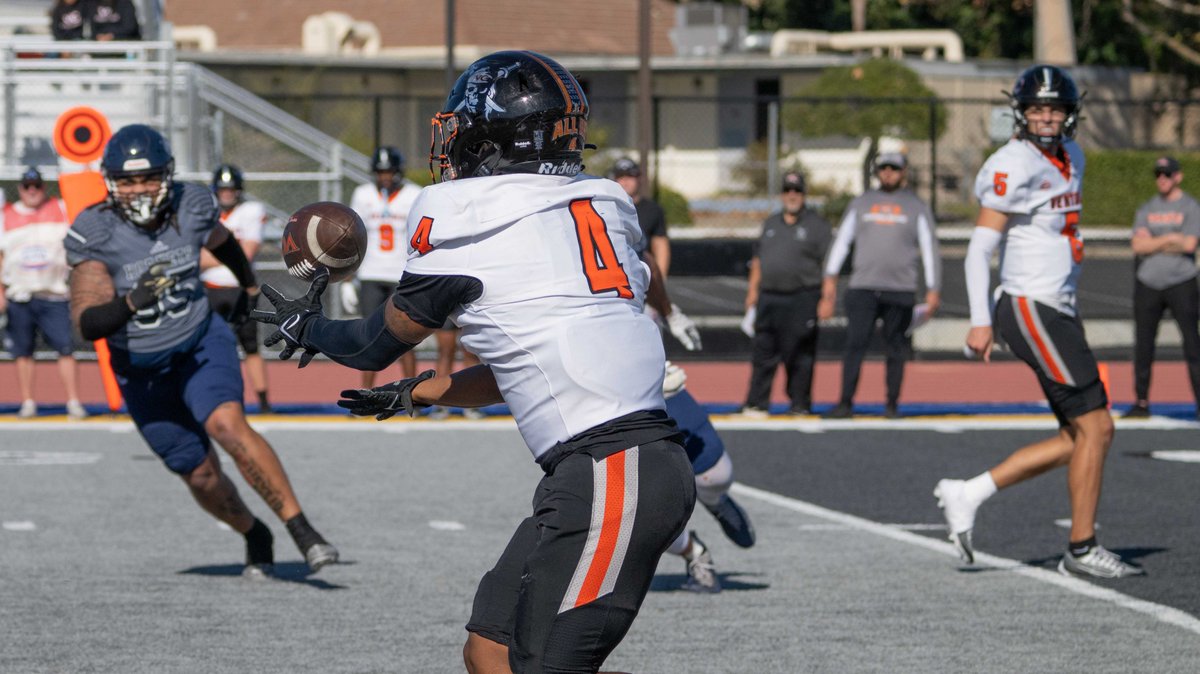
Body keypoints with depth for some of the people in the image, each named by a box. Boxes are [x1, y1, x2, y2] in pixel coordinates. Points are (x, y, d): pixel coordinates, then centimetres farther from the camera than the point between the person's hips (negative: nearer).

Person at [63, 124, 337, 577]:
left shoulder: (191, 209, -12)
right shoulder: (94, 235, -20)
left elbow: (222, 242, 14)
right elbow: (87, 323, -28)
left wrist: (249, 285, 31)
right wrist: (131, 302, -47)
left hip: (201, 345, 0)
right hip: (140, 369, 0)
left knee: (228, 426, -28)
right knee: (200, 476, 7)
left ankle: (301, 530, -25)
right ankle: (254, 535, 36)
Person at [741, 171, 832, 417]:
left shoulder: (817, 225, 2)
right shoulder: (770, 224, 19)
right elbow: (758, 258, 23)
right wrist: (753, 290, 13)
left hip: (802, 300, -5)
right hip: (769, 298, 5)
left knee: (800, 355, -2)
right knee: (763, 352, 3)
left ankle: (800, 404, 5)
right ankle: (756, 404, 6)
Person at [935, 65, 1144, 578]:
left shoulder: (1069, 157, 15)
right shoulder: (1016, 165, -13)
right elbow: (980, 247, -16)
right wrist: (981, 321, -22)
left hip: (1058, 310, 9)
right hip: (1032, 309, -9)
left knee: (1079, 436, 8)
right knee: (1094, 426, -7)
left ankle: (967, 495, 11)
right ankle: (1082, 550, 2)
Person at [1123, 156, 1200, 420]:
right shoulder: (1146, 210, 14)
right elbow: (1138, 246, 1)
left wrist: (1153, 242, -4)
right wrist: (1170, 239, -8)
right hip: (1148, 284, 4)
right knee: (1143, 345, 4)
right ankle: (1141, 403, 12)